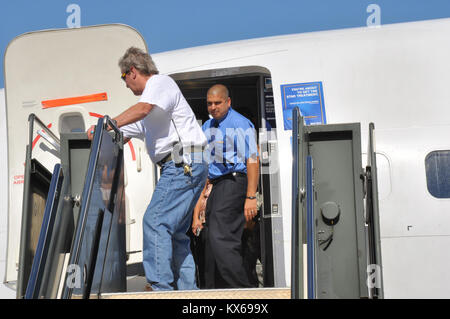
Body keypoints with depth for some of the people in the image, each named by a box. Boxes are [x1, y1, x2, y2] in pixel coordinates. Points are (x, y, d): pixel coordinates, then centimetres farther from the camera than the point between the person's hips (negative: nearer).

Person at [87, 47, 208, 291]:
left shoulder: (160, 82, -1)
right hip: (184, 169, 10)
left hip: (183, 164, -10)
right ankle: (187, 291, 10)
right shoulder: (152, 92, 30)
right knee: (175, 232, 9)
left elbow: (142, 109, -24)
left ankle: (160, 286, -19)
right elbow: (123, 135, 32)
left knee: (155, 222, -16)